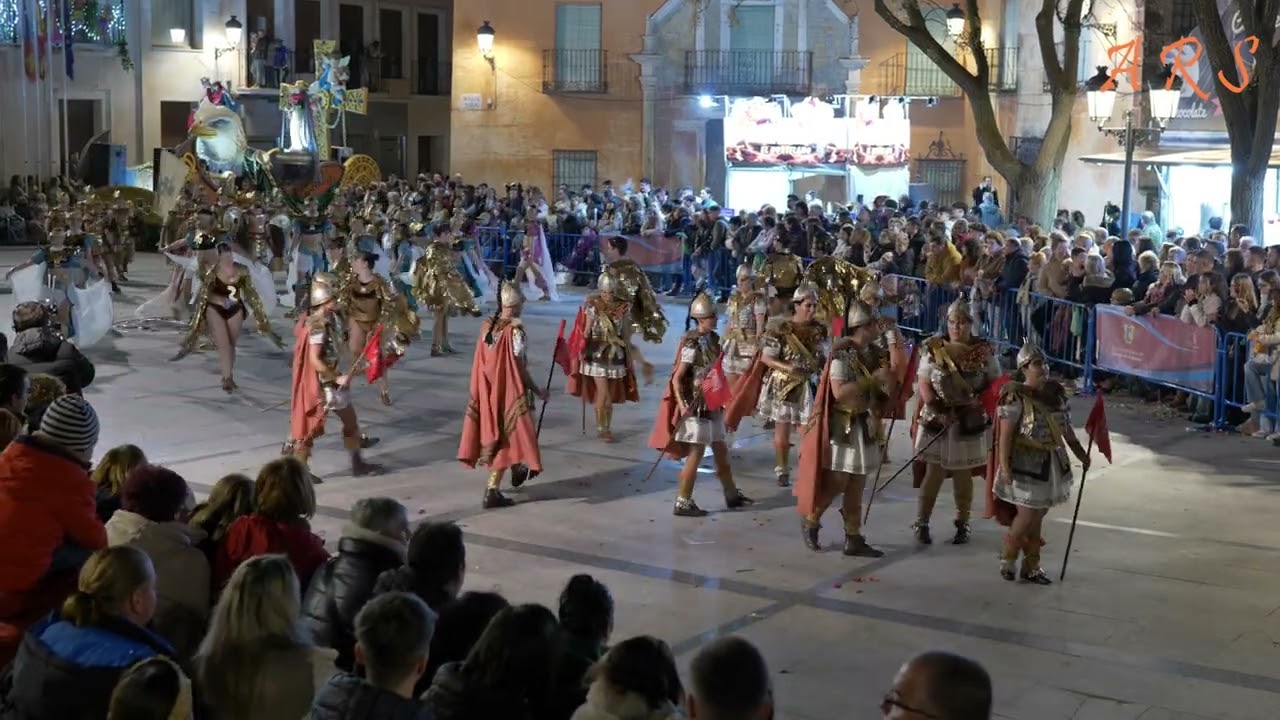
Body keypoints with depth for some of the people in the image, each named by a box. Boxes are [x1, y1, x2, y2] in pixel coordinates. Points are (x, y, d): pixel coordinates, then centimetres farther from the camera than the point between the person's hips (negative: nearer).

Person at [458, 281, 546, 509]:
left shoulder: (486, 325, 0)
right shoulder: (516, 330, -19)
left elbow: (483, 362, 6)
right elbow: (520, 369, -18)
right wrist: (538, 391, -7)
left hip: (488, 389, 7)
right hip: (509, 390, -7)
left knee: (494, 431, 22)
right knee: (507, 435, 1)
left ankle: (517, 469, 42)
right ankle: (492, 491, -2)